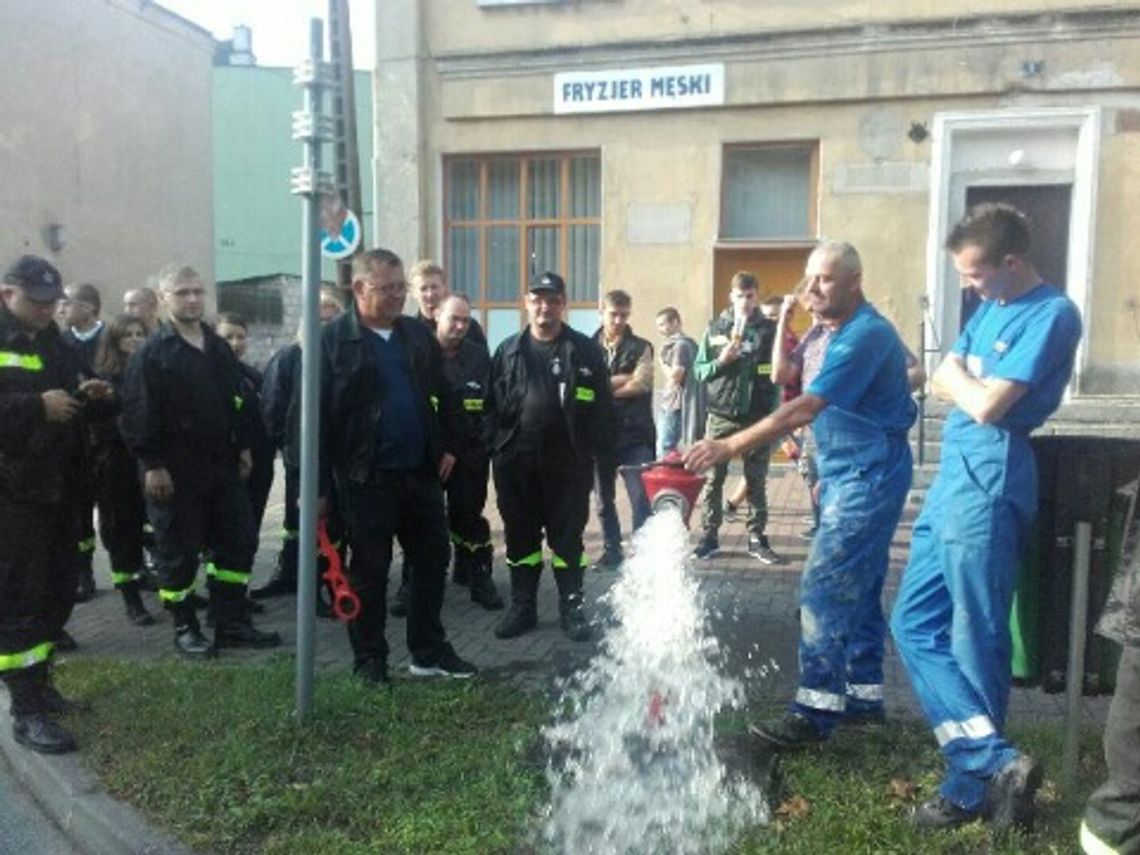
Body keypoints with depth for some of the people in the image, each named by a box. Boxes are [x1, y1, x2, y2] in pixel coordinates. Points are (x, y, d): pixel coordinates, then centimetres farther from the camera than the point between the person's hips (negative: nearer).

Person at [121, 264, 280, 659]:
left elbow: (238, 399, 18)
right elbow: (139, 413, -13)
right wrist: (152, 464, -17)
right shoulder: (151, 353, -8)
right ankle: (185, 628, 17)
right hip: (175, 469, -6)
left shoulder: (219, 347, 12)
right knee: (179, 551, 3)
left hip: (221, 463, 7)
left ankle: (232, 623, 18)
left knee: (239, 541, 8)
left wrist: (243, 446, 13)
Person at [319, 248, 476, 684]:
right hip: (367, 477, -5)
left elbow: (444, 394, 17)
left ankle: (429, 652, 26)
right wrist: (320, 482, -11)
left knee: (432, 561, 11)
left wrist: (447, 446, 8)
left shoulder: (419, 334, 9)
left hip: (422, 471, 5)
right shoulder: (334, 340, -7)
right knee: (369, 570, 7)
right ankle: (370, 659, 21)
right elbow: (318, 412, -9)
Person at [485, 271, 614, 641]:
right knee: (520, 537, 11)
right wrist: (494, 447, -2)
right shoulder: (508, 350, 7)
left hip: (567, 463, -2)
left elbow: (601, 406, -1)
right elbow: (492, 403, 6)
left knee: (568, 538, 7)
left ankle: (571, 608, 18)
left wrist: (600, 451, -6)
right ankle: (522, 607, 23)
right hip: (516, 462, 2)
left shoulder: (585, 351, 0)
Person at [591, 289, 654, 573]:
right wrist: (624, 379, -12)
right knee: (604, 499, 13)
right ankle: (611, 551, 26)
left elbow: (642, 384, -12)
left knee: (641, 498, -9)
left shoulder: (640, 347, 3)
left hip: (635, 435, -2)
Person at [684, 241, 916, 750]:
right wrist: (830, 476, 21)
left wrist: (730, 446, -30)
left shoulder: (864, 335, -19)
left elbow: (805, 409, -27)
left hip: (866, 481, -10)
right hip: (855, 478, 10)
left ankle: (815, 712, -4)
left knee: (823, 592, -10)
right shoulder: (847, 333, 15)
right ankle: (863, 695, 24)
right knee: (857, 592, 14)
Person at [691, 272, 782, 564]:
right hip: (721, 415, 1)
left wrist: (775, 416, -5)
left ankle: (757, 538, 16)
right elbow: (699, 370, 5)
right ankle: (709, 536, 13)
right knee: (713, 479, 3)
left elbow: (778, 374, 2)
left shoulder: (769, 330, 3)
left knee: (757, 481, 7)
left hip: (757, 417, 0)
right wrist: (721, 361, -14)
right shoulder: (715, 328, 4)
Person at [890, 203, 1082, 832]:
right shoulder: (990, 308, 18)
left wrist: (961, 376, 2)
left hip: (988, 481, -9)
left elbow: (988, 405, -17)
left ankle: (973, 785, 11)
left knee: (975, 641, -2)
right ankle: (997, 762, 10)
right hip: (953, 475, 9)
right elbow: (943, 386, 14)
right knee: (914, 624, 7)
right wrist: (973, 381, -5)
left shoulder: (1051, 315, -10)